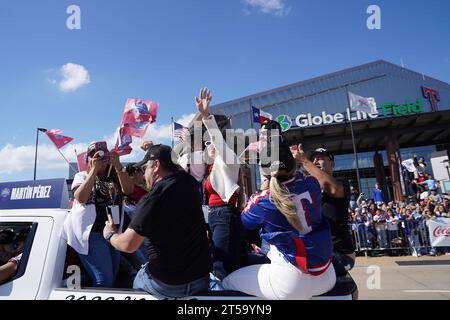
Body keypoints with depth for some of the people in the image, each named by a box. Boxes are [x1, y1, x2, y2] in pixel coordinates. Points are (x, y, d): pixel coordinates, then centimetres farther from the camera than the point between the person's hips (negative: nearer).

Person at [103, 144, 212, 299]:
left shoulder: (152, 199, -23)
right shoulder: (190, 183, -4)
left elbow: (128, 245, -18)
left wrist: (110, 234, 2)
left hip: (166, 285, -5)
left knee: (138, 282, 27)